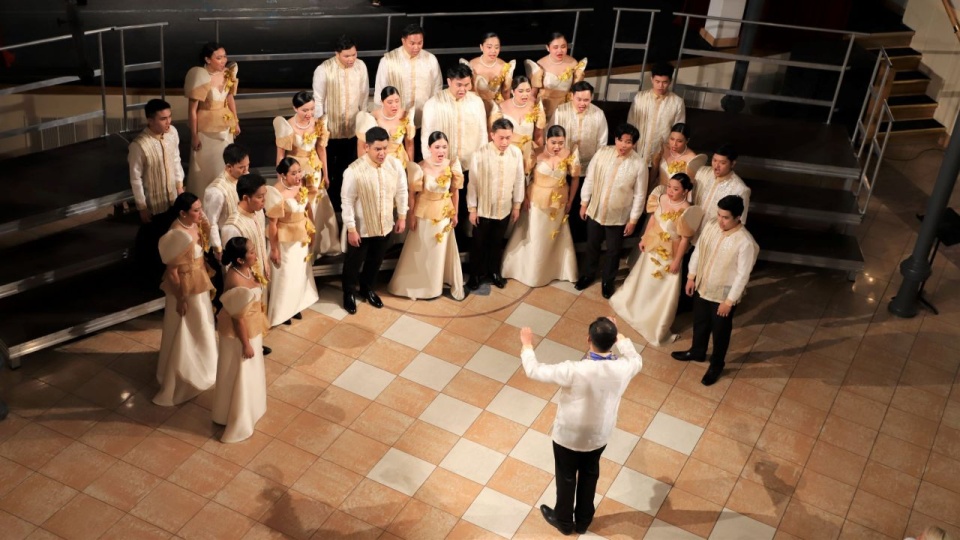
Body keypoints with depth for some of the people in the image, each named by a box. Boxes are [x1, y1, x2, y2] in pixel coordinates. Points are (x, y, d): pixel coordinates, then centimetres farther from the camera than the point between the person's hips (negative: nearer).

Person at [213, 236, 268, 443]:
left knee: (248, 373, 27)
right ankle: (237, 422, 27)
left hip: (250, 328, 9)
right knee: (239, 376, 9)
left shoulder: (245, 270, -6)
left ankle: (245, 409, 48)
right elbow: (238, 317, -26)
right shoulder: (236, 282, -34)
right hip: (239, 333, -9)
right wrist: (246, 344, -18)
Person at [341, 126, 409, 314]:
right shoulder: (354, 170, -24)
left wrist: (402, 216, 6)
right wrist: (351, 228, -15)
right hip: (361, 227, -4)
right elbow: (347, 201, -17)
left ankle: (367, 289, 48)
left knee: (375, 261, 23)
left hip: (385, 225, 4)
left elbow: (401, 191, 2)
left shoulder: (395, 165, -12)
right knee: (354, 262, 16)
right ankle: (349, 293, 40)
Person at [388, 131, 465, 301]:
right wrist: (411, 216, -8)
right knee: (421, 251, 13)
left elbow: (455, 191, -1)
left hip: (444, 214, 3)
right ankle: (418, 285, 32)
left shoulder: (452, 165, -12)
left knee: (442, 250, 16)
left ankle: (436, 284, 35)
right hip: (424, 214, -3)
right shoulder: (421, 168, -22)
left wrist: (455, 213, 5)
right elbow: (412, 194, -13)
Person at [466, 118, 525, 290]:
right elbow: (473, 183, -11)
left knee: (497, 243, 21)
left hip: (505, 208, 3)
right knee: (479, 243, 13)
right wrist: (472, 208, -8)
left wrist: (517, 205, 6)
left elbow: (519, 181, 1)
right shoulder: (480, 154, -20)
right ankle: (475, 274, 32)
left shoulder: (516, 153, -10)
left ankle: (494, 271, 40)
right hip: (483, 208, -3)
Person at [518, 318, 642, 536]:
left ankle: (564, 521, 46)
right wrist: (619, 335, 10)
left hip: (568, 436, -3)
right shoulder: (622, 368, -25)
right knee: (589, 475, 28)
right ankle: (583, 520, 48)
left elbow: (534, 370, -24)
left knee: (566, 478, 23)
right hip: (599, 436, 4)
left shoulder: (574, 371, -37)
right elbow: (637, 360, 2)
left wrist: (526, 344, -7)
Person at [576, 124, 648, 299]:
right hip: (595, 211, 2)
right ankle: (588, 274, 44)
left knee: (613, 251, 16)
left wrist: (633, 220, -6)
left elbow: (639, 195, -9)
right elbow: (589, 179, -2)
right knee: (592, 246, 21)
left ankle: (608, 280, 39)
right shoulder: (602, 153, -13)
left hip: (619, 216, -2)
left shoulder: (638, 164, -17)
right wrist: (584, 203, 1)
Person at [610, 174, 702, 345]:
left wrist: (677, 261, -17)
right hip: (653, 247, 6)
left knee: (664, 291, 10)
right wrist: (644, 238, 8)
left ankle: (658, 326, 29)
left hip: (669, 255, -6)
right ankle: (638, 309, 55)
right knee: (645, 280, 29)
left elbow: (685, 239, -23)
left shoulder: (686, 211, -30)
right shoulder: (661, 198, -13)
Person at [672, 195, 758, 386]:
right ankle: (697, 352, 52)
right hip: (702, 287, 6)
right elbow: (698, 251, 4)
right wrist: (691, 277, 8)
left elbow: (743, 275, -21)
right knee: (699, 323, 27)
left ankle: (716, 365, 38)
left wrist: (729, 300, -17)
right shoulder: (710, 226, -10)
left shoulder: (746, 243, -28)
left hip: (723, 295, -6)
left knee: (720, 332, 16)